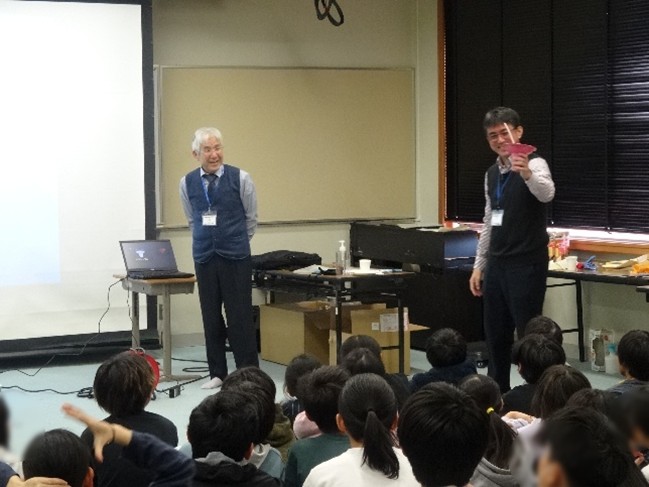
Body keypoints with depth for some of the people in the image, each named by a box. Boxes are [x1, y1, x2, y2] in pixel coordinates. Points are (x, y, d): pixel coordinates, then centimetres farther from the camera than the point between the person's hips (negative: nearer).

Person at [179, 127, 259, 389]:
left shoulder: (240, 178, -6)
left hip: (236, 258, -3)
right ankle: (217, 373, 17)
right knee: (211, 318, 8)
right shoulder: (187, 183, 1)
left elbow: (251, 219, 6)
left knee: (240, 316, -2)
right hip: (204, 257, 3)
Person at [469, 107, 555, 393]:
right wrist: (479, 265, 15)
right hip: (497, 265, 8)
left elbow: (546, 193, -34)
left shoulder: (534, 164, -11)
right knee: (496, 334, 13)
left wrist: (526, 173, -54)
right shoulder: (491, 174, 13)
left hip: (527, 265, -8)